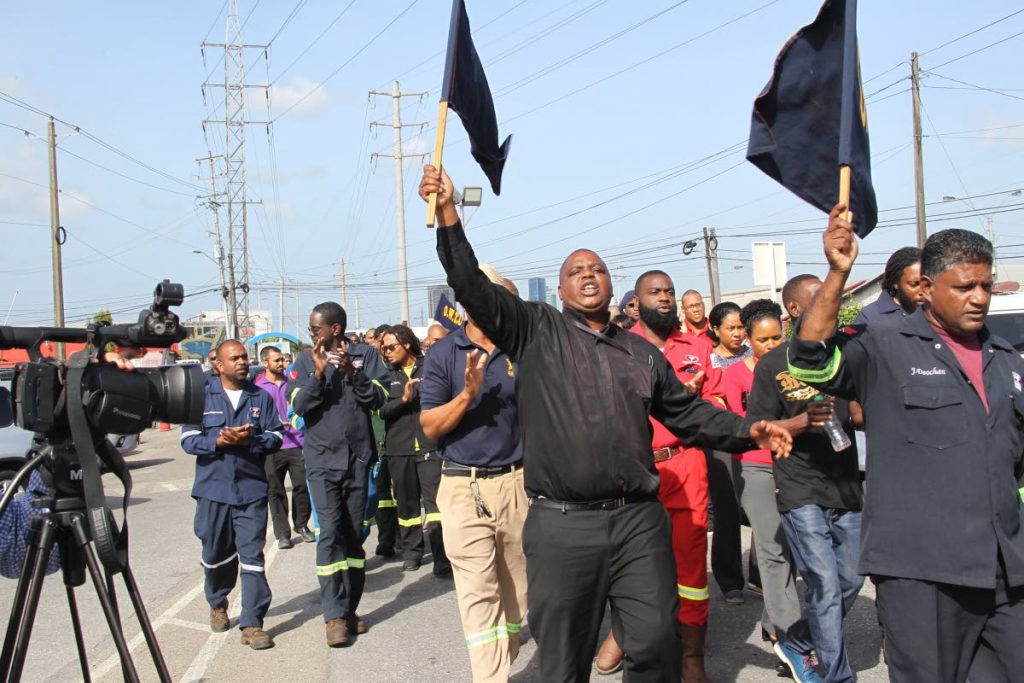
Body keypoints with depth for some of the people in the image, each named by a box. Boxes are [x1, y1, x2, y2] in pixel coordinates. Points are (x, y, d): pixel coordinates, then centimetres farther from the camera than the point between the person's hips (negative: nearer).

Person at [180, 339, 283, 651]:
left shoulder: (261, 397, 6)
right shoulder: (201, 396, 4)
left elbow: (275, 437, 3)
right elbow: (188, 440, -1)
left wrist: (251, 440, -16)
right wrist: (218, 441, -17)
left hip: (252, 488, 0)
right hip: (213, 488, 1)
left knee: (252, 556, -4)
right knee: (216, 554, 15)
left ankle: (252, 624, 1)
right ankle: (218, 604, 41)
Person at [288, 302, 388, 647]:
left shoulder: (365, 355, 2)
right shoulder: (306, 361, 4)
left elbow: (377, 398, -6)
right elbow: (299, 406, -5)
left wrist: (351, 371, -18)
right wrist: (318, 373, -18)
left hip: (359, 456, 1)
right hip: (322, 458, -1)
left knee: (354, 534, 9)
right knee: (330, 533, -9)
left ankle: (349, 608, 20)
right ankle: (335, 615, -4)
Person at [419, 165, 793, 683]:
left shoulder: (642, 353, 16)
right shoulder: (535, 331, 6)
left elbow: (686, 411, 21)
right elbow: (474, 287, -4)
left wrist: (746, 431, 7)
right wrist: (448, 214, -14)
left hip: (640, 522, 3)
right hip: (561, 526, -2)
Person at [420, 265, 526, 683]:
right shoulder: (443, 353, 0)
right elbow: (430, 426, -4)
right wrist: (467, 394, -19)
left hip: (516, 480, 3)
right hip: (463, 487, -2)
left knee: (516, 586, 12)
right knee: (478, 592, -5)